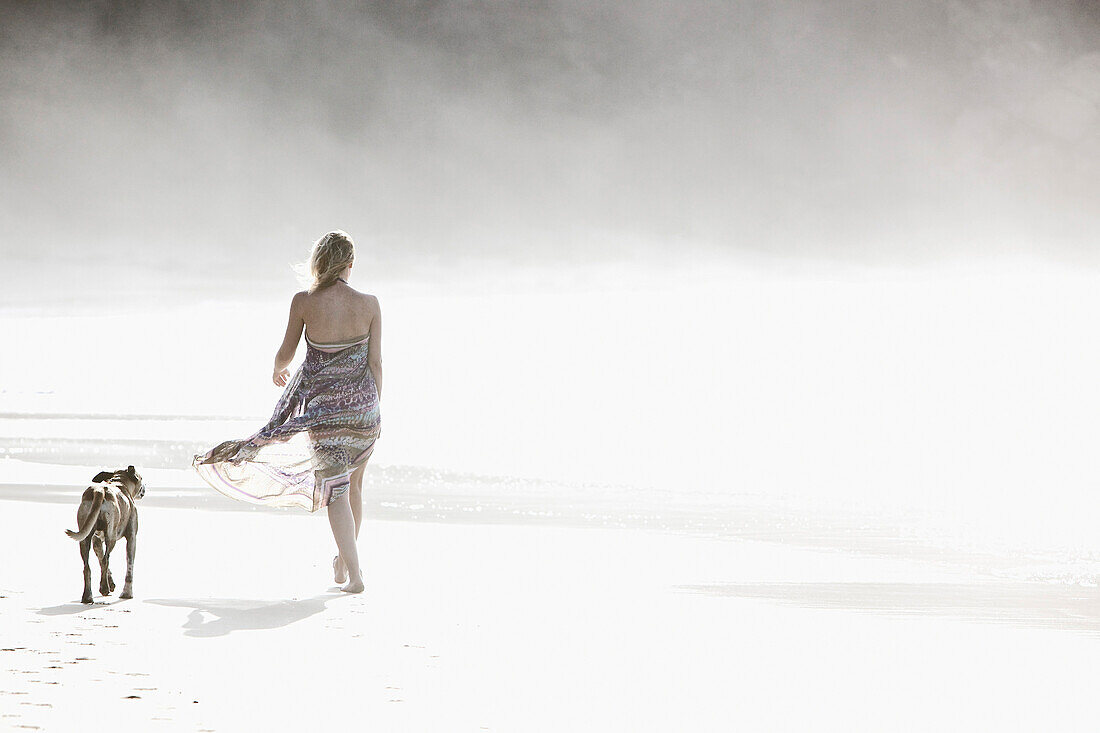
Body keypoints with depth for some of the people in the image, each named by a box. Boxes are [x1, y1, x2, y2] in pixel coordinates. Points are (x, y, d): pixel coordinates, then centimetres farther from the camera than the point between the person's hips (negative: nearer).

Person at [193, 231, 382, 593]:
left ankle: (354, 573, -4)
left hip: (322, 402, -2)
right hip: (361, 402, 2)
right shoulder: (369, 304, -7)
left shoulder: (304, 301, -9)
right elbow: (375, 363, -3)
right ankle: (343, 562, 33)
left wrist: (278, 371, 25)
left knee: (335, 488, 3)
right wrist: (373, 409, 10)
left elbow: (286, 353, 1)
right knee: (353, 483, 20)